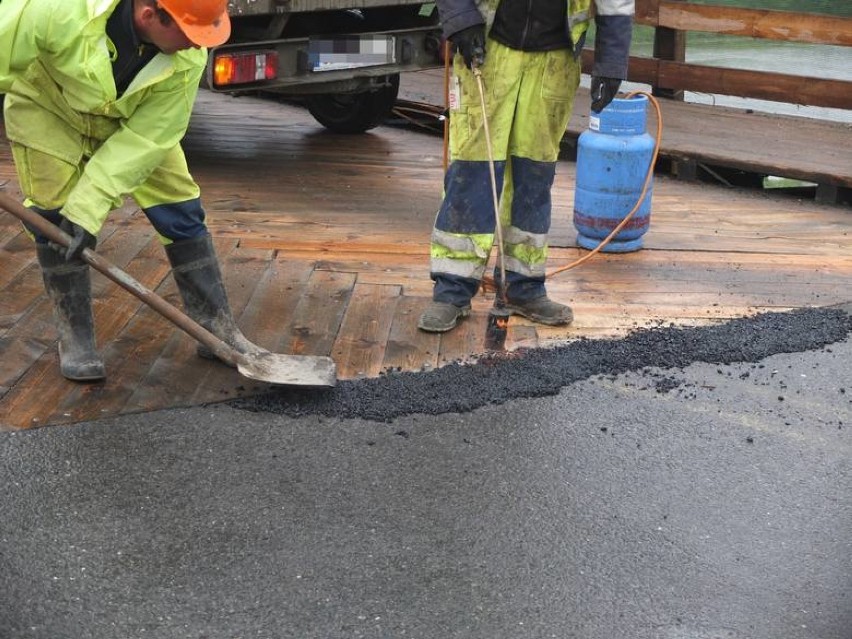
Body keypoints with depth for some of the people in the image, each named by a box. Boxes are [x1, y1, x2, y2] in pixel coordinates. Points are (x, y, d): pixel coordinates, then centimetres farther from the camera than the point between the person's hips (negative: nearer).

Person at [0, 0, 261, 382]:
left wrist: (89, 206, -33)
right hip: (46, 106, -2)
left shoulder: (187, 60, -31)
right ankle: (74, 338, 5)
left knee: (180, 205, -5)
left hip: (132, 118, 2)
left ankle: (216, 326, 7)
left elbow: (145, 139, -28)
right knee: (55, 214, -12)